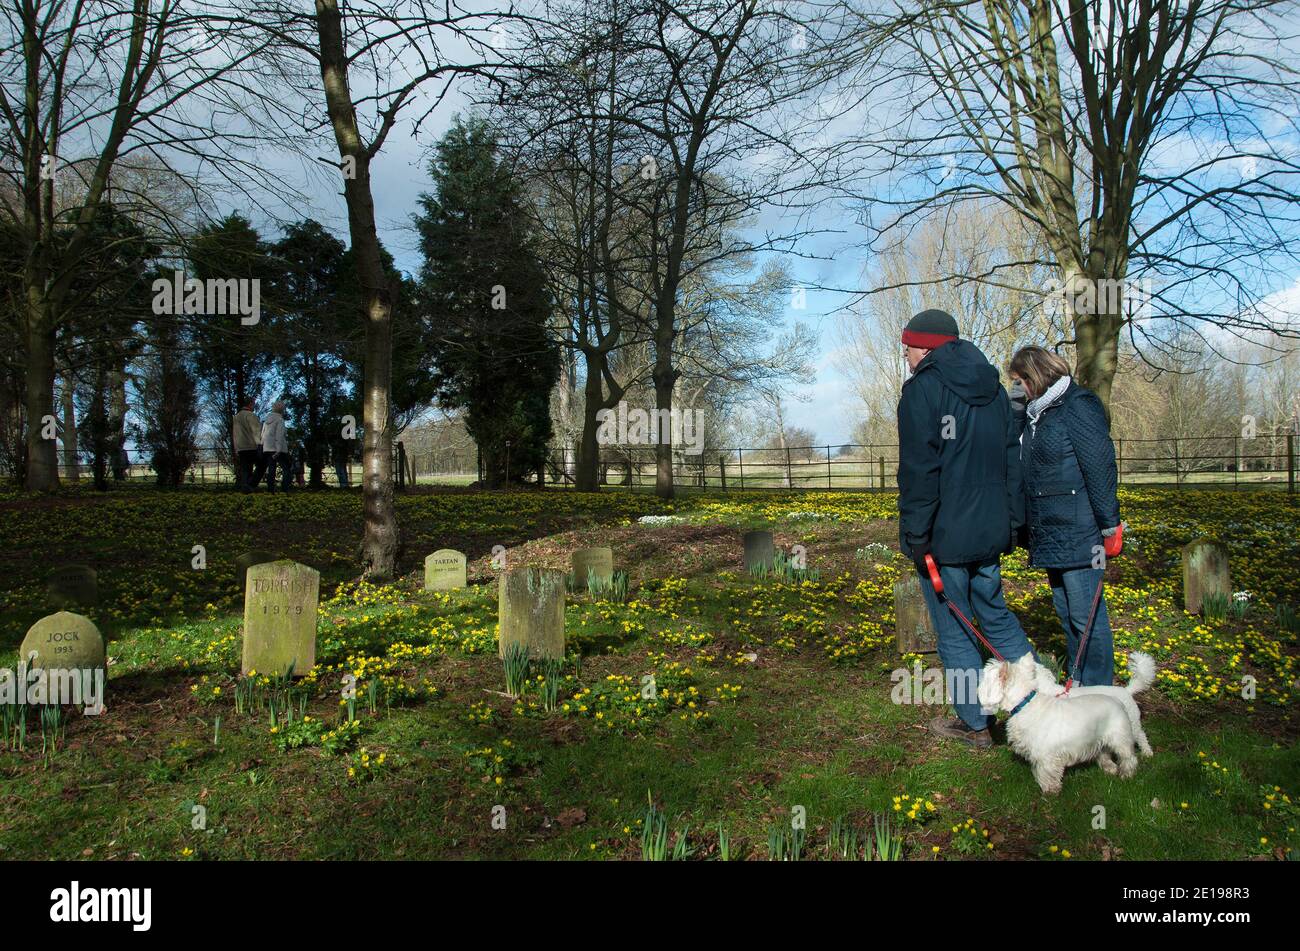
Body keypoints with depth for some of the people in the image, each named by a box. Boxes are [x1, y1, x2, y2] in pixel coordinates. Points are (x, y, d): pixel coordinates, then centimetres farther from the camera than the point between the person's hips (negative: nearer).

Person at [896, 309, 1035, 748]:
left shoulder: (922, 389, -12)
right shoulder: (993, 388, 13)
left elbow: (919, 471, -17)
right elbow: (1012, 460, 16)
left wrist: (915, 536, -14)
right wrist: (1012, 521, 19)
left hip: (943, 535, -7)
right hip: (989, 531, 7)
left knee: (954, 631, 5)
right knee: (996, 616, 21)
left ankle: (974, 723, 15)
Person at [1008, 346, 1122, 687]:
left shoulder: (1077, 407, -12)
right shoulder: (1037, 413, 16)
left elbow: (1100, 467, -16)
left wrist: (1109, 525, -17)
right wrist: (1016, 407, 3)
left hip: (1078, 535, -10)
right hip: (1050, 536, 10)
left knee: (1085, 614, -3)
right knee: (1065, 611, 17)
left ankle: (1098, 688, 8)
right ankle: (1078, 681, 29)